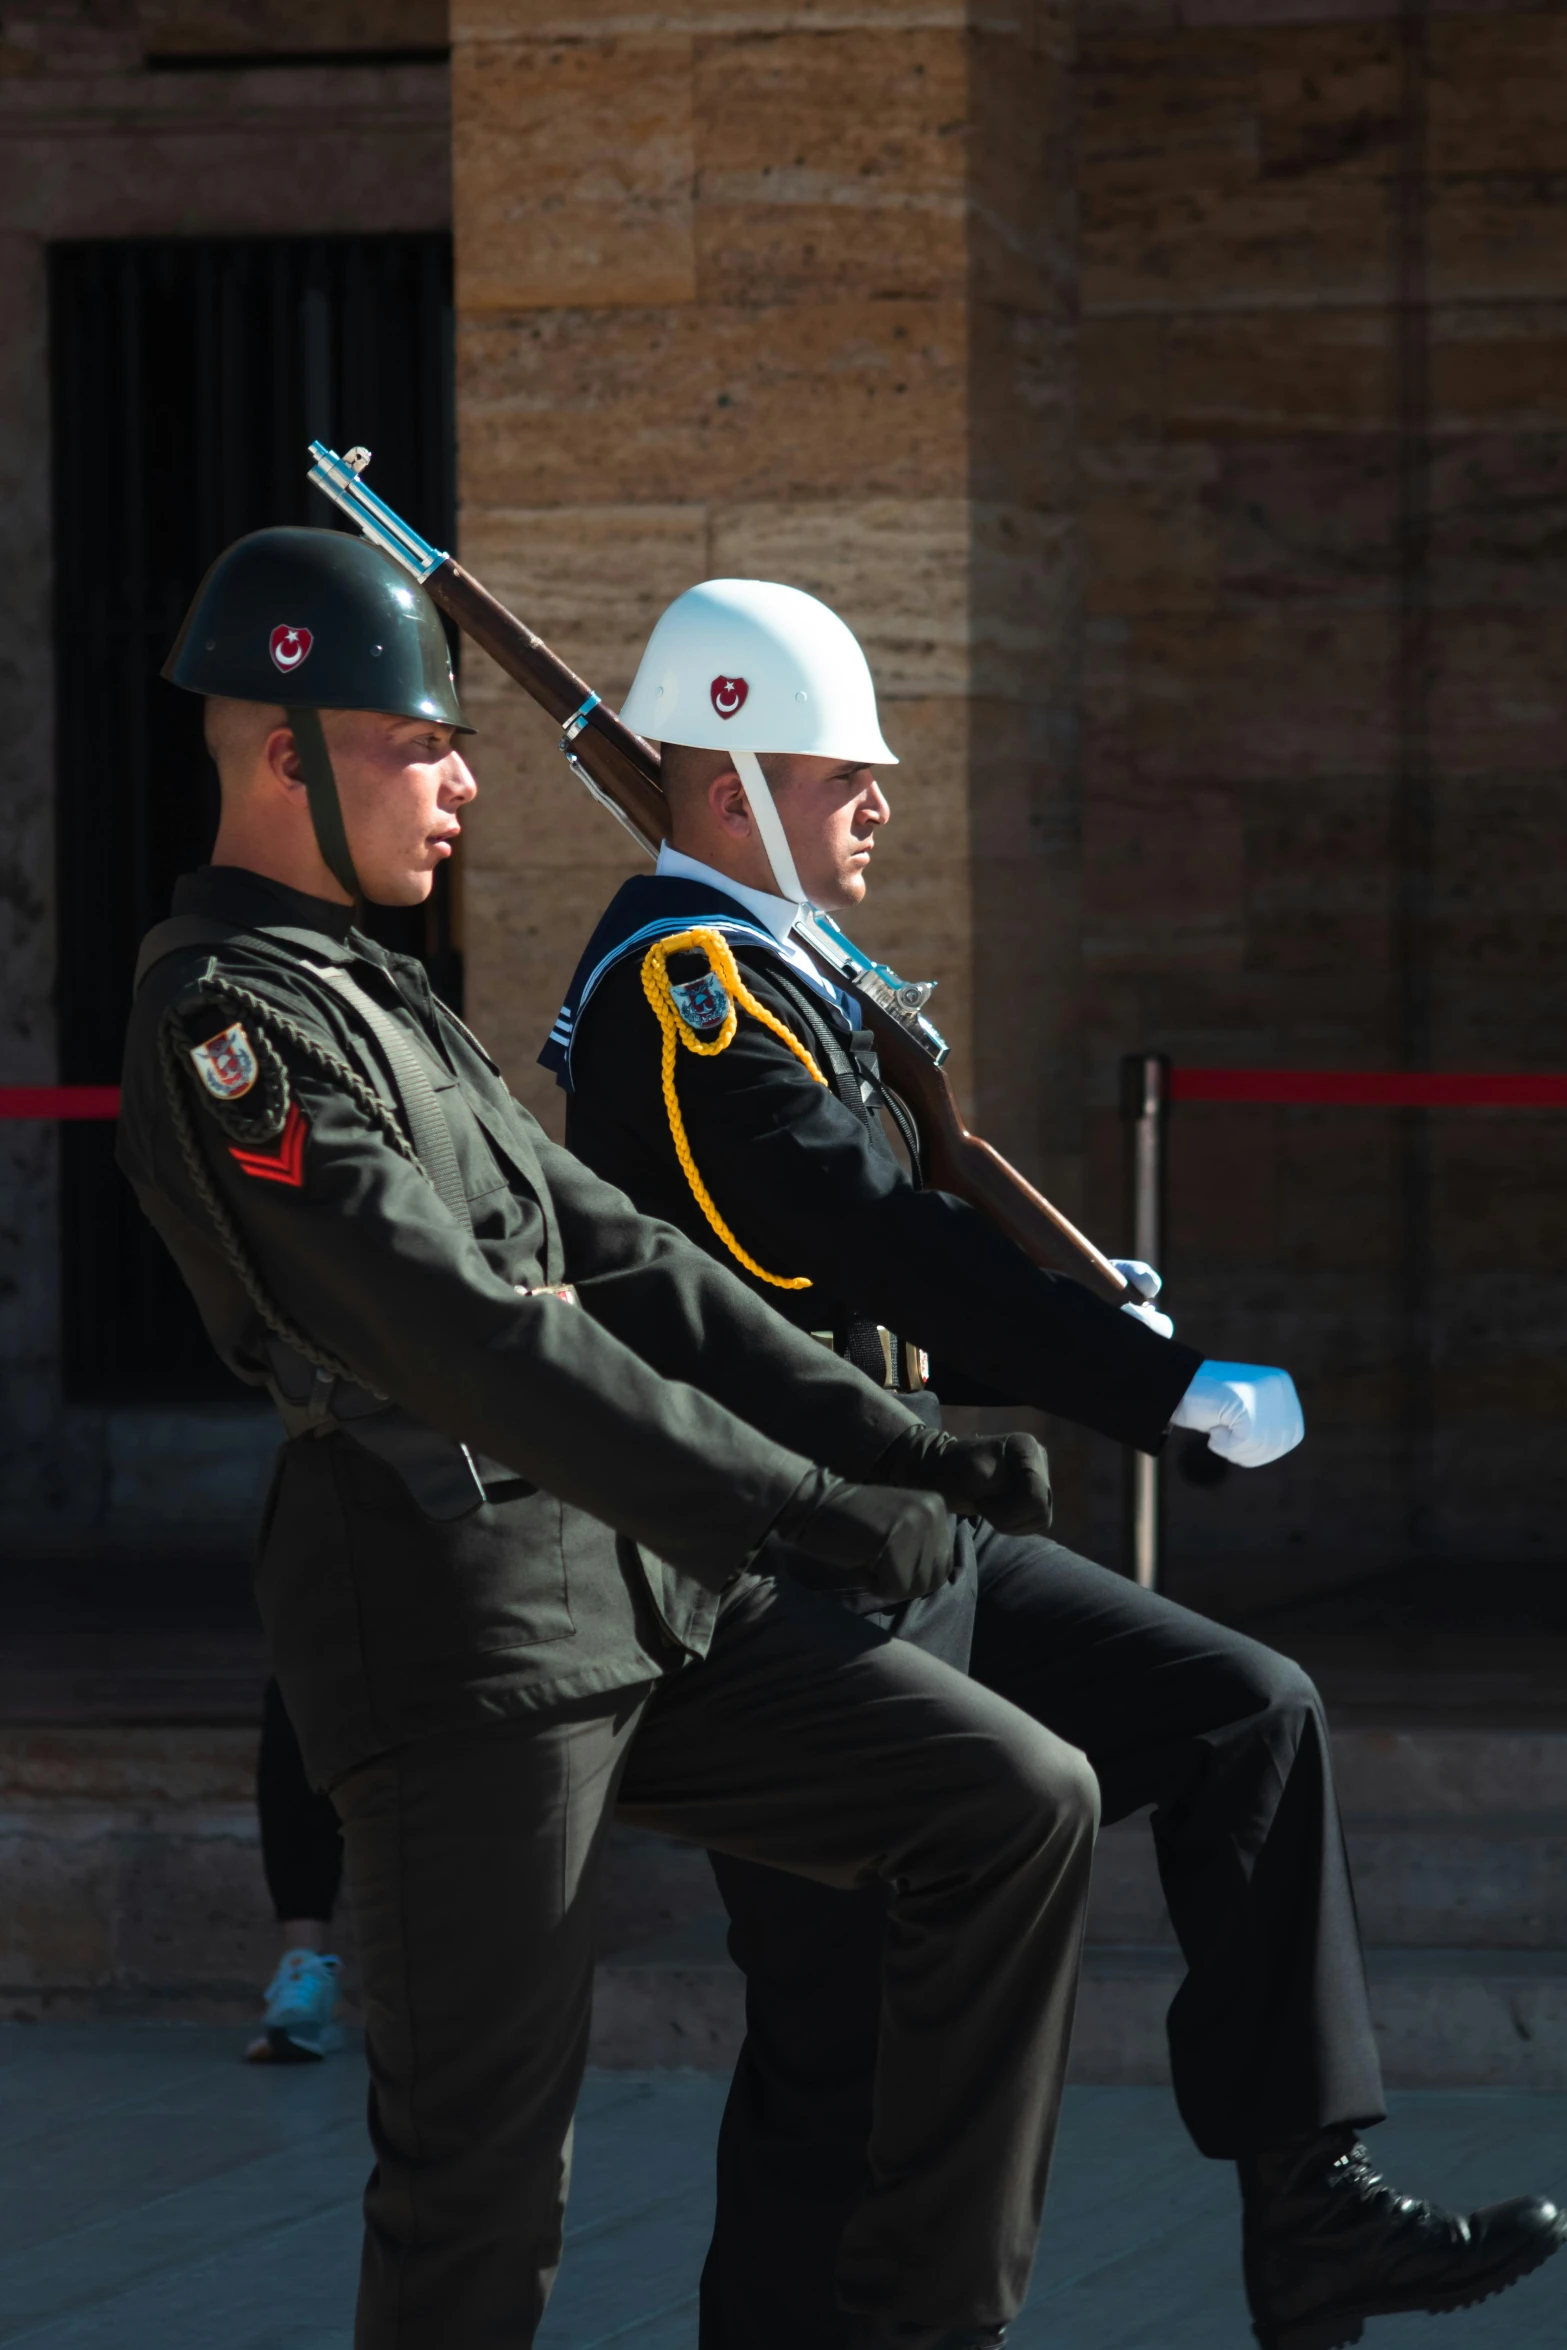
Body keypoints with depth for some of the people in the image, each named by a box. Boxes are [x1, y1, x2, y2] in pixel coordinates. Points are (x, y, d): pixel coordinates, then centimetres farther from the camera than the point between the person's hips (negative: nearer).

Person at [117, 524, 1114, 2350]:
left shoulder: (370, 996, 20)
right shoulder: (224, 1024, -13)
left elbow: (610, 1257, 18)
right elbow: (470, 1339, -22)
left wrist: (900, 1446, 9)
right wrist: (804, 1511, -23)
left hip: (632, 1589, 10)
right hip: (454, 1633, -9)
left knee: (1017, 1805, 3)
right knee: (484, 2161, -4)